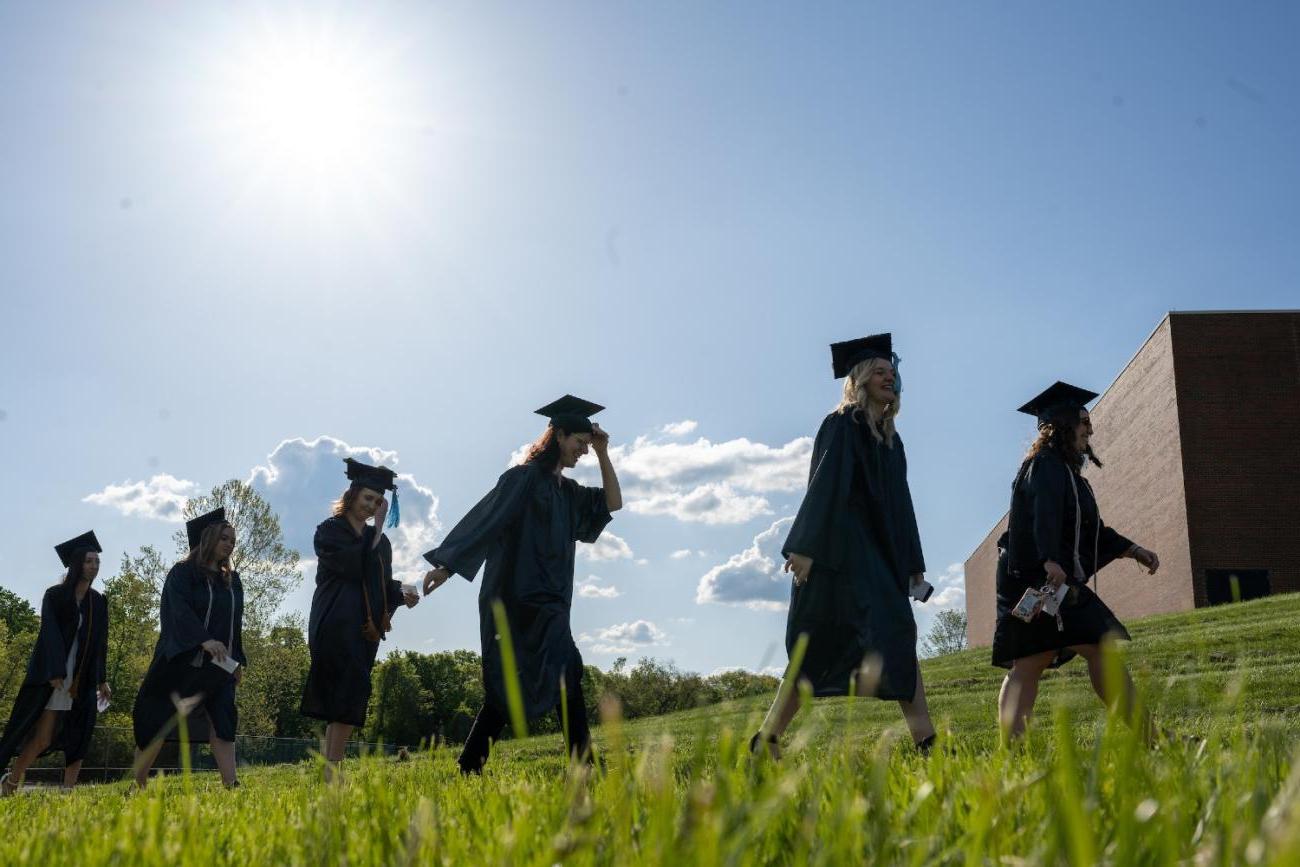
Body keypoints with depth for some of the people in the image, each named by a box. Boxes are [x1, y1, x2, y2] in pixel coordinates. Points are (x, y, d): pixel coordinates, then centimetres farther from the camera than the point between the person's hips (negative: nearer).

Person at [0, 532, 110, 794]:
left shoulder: (98, 602, 10)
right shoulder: (55, 595, -3)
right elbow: (50, 634, -12)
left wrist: (102, 680, 8)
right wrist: (56, 672, -23)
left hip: (84, 679, 4)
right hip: (52, 675, -4)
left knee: (78, 739, -3)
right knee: (43, 738, -7)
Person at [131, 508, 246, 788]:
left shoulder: (232, 581, 14)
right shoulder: (183, 573, -3)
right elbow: (179, 610, -17)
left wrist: (238, 661, 12)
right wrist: (204, 640, -31)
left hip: (219, 665, 5)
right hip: (181, 660, -5)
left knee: (222, 721, -8)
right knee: (158, 723, 1)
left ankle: (230, 785, -15)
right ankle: (138, 785, 12)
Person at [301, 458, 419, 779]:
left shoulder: (379, 540, 19)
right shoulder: (330, 530, 0)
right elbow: (355, 568, -13)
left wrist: (402, 593, -4)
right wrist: (378, 527, -8)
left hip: (366, 629, 7)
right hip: (337, 625, -7)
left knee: (343, 702, 4)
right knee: (353, 691, -20)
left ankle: (330, 771, 5)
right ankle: (332, 770, -20)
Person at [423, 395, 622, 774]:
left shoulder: (567, 490, 19)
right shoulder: (524, 478, -6)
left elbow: (613, 503, 18)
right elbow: (485, 516, -13)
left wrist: (603, 454, 11)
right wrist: (448, 564, -20)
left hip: (548, 598, 9)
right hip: (520, 595, -9)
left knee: (508, 687, 10)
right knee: (567, 672, -16)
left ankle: (471, 767, 14)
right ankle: (583, 763, -16)